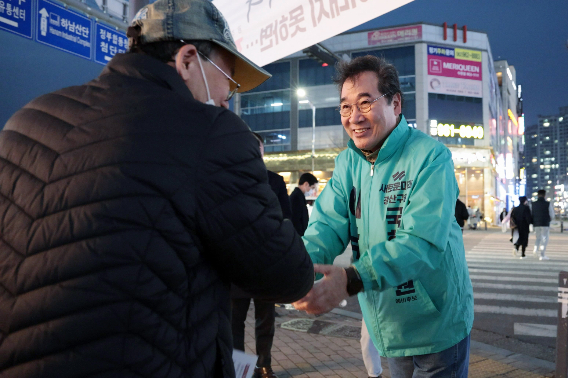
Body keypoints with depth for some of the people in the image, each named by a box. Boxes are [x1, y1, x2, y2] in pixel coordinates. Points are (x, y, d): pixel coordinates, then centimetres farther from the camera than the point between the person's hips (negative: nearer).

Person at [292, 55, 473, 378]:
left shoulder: (430, 157, -20)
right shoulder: (348, 163, 1)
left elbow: (422, 241, -30)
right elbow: (328, 225, -7)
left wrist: (351, 279, -43)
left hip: (436, 326, -5)